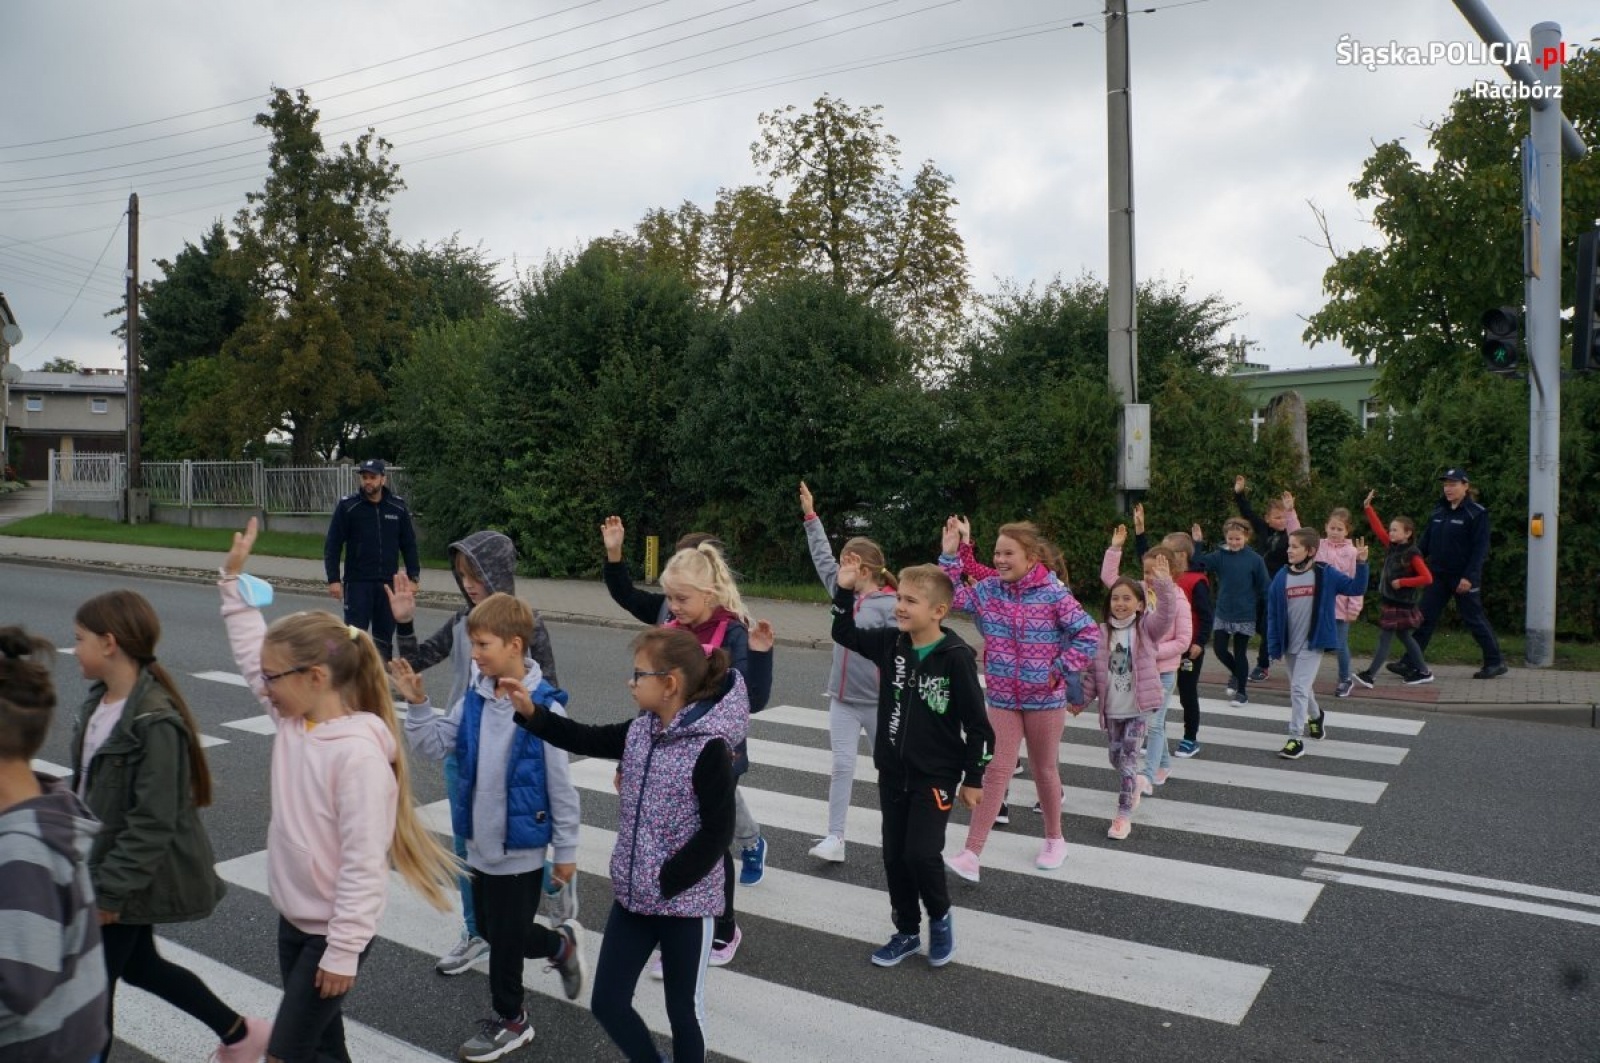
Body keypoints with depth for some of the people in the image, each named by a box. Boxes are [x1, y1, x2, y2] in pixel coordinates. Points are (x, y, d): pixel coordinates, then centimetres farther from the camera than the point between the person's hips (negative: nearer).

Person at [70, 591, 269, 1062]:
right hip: (104, 862, 9)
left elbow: (153, 823, -25)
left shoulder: (155, 722, -26)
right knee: (139, 966, 21)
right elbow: (91, 786, 12)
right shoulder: (99, 702, 1)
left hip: (134, 877, -9)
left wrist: (109, 892, -20)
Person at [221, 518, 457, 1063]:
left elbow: (363, 864, -25)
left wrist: (343, 951, -21)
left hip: (333, 932, -8)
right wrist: (234, 578, 10)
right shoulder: (292, 722, -2)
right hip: (292, 919, 8)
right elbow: (253, 655, 10)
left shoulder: (359, 753, -26)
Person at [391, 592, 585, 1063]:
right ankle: (562, 945, 46)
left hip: (521, 847, -6)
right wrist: (417, 705, -13)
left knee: (506, 937, 10)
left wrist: (566, 849, -8)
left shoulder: (543, 707, -21)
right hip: (481, 842, 7)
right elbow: (434, 746, 2)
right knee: (491, 928, 21)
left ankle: (509, 1019, 34)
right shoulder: (474, 699, -3)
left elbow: (560, 785, -15)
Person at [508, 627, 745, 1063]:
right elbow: (588, 740, 11)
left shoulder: (710, 748, -21)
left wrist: (665, 882, -16)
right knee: (606, 1001, 14)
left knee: (683, 1012, 12)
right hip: (632, 895, 7)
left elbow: (717, 833, -20)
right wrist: (530, 712, 0)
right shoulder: (640, 730, 0)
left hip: (686, 902, -7)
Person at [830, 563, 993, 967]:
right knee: (894, 855, 11)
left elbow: (977, 723, -11)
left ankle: (940, 917, 19)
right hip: (892, 772, 6)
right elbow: (845, 634, 12)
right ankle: (907, 932, 30)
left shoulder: (956, 657, -17)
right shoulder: (891, 644, -2)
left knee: (921, 854, -11)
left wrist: (973, 778, -7)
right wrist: (845, 592, -3)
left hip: (935, 776, -5)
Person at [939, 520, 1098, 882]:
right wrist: (949, 556, -11)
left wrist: (1062, 670, -14)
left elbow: (1089, 634, -11)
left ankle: (1054, 840, 36)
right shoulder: (989, 589, -2)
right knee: (996, 771, 0)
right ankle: (971, 854, -1)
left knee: (1044, 770, 14)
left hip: (1045, 699, -3)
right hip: (1002, 698, 3)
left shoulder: (1053, 594, -14)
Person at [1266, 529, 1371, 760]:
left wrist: (1361, 564, -23)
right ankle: (1315, 716, 50)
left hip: (1312, 644, -4)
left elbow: (1355, 588, -8)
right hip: (1289, 644, 4)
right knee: (1303, 688, 22)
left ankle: (1296, 739, -4)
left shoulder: (1325, 574, -8)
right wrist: (1274, 646, -1)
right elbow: (1273, 614, -1)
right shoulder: (1282, 577, -3)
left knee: (1299, 689, -11)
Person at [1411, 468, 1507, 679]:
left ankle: (1496, 662, 17)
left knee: (1474, 619, 2)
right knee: (1425, 618, 2)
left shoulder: (1477, 514, -9)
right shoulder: (1438, 511, 10)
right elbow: (1426, 541, 13)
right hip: (1438, 575, 6)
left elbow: (1480, 548, -14)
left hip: (1464, 577, -6)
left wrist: (1469, 576, -20)